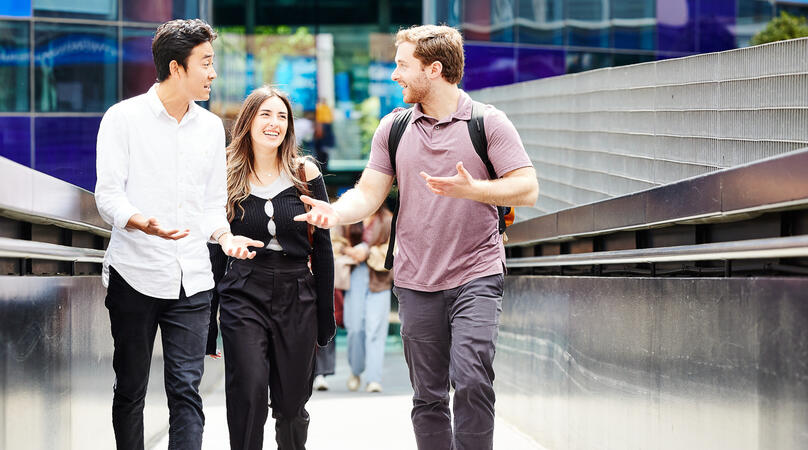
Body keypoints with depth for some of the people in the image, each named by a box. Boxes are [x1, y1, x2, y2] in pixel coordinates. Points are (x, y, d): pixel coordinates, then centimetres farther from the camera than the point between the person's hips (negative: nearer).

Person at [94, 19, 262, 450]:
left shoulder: (211, 127, 13)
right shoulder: (124, 118, -2)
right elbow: (108, 193, -7)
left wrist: (223, 235, -3)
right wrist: (144, 224, -27)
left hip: (191, 279, 3)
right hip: (135, 274, -3)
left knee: (186, 390, -5)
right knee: (130, 389, 4)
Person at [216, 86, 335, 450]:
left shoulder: (305, 174, 4)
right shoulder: (228, 178, 4)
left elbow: (322, 247, 6)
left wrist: (325, 317, 3)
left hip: (297, 297, 1)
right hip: (244, 296, -1)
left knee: (291, 405, 6)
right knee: (247, 396, -15)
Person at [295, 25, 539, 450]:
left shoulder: (488, 122, -3)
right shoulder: (394, 127, 9)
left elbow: (527, 189, -7)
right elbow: (369, 192, 6)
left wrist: (471, 189, -23)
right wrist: (337, 212, -15)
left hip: (476, 276, -4)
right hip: (416, 282, 4)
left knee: (471, 381, -18)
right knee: (428, 397, 8)